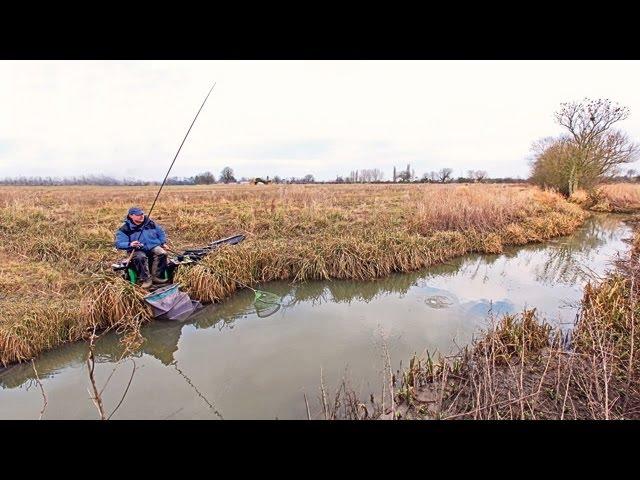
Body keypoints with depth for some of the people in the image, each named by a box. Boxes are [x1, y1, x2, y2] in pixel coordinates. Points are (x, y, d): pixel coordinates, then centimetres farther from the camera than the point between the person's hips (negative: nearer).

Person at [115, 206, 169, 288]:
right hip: (138, 250, -3)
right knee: (140, 257, -37)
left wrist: (163, 243, 9)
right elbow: (119, 244, -9)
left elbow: (161, 232, 22)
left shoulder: (150, 223, 9)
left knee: (162, 253, -28)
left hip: (154, 247, 3)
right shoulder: (125, 229, -3)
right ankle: (146, 279, -26)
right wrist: (130, 244, -28)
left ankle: (156, 276, -21)